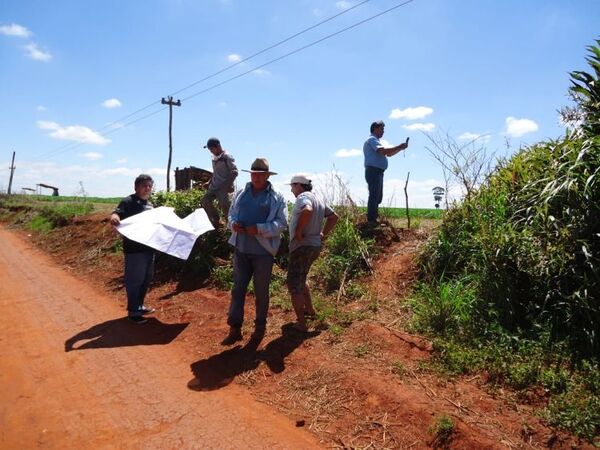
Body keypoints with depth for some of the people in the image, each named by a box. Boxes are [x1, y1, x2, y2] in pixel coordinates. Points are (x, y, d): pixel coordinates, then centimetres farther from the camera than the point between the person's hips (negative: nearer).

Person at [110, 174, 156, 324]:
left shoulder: (149, 204, 15)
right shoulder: (128, 202, -9)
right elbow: (117, 213, -24)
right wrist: (114, 218, -46)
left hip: (149, 247, 8)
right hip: (134, 249, -8)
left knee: (146, 279, 17)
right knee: (134, 280, -1)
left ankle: (139, 306, 31)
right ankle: (133, 311, 9)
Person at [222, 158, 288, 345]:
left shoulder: (277, 197, -2)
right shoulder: (240, 194, 11)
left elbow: (281, 222, -9)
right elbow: (231, 215, 14)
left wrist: (259, 229, -21)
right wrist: (233, 224, -10)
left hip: (263, 251, -3)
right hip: (241, 249, 3)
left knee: (261, 291, 10)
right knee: (238, 288, 5)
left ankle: (260, 326, 27)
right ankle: (235, 328, 13)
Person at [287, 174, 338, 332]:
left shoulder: (303, 197, -13)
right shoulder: (317, 199, 15)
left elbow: (307, 211, -37)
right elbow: (334, 216, 23)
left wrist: (298, 231, -25)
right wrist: (323, 234, 17)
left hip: (302, 246, -10)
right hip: (314, 246, 10)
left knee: (294, 285, -1)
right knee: (300, 280, 27)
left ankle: (302, 324, 2)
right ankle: (309, 310, 38)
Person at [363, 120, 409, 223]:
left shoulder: (375, 141, 27)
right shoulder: (372, 139, -6)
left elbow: (388, 154, 26)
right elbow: (383, 151, -22)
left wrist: (400, 148, 13)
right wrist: (399, 147, -15)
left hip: (378, 172, 11)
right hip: (373, 171, -11)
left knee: (378, 197, 13)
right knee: (374, 196, -12)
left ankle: (373, 219, 17)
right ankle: (371, 221, -12)